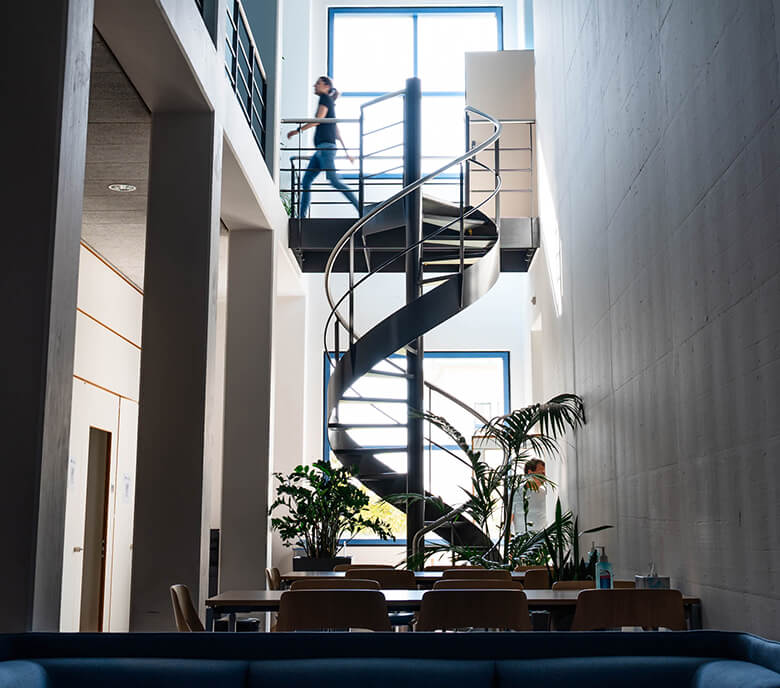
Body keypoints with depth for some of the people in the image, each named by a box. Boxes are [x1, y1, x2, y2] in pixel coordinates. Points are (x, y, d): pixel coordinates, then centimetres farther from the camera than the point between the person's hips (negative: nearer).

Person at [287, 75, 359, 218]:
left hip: (326, 146, -10)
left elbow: (318, 119, -12)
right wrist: (346, 151, 23)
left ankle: (360, 209, -22)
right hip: (321, 149, 10)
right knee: (306, 181, 5)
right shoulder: (330, 105, 26)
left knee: (334, 180, -18)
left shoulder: (325, 98, 1)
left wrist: (297, 130, -8)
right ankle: (302, 216, 3)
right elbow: (337, 132, 25)